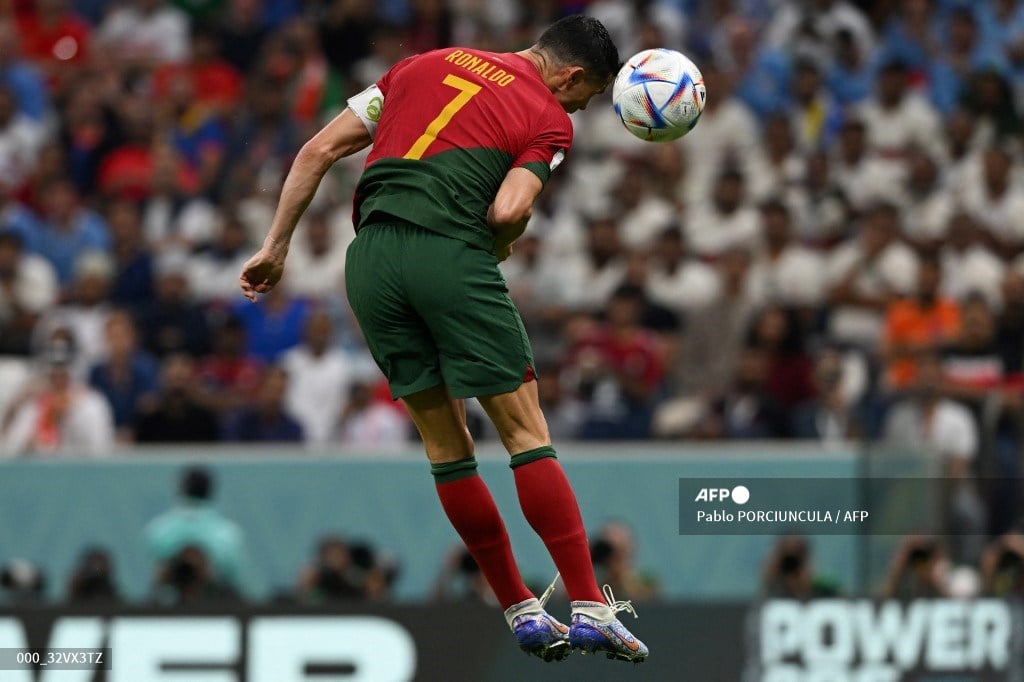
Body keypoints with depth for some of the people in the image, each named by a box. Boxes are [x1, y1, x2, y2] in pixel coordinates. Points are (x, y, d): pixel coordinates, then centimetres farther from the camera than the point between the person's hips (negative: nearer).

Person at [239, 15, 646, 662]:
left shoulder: (427, 64, 24)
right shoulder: (549, 119, 8)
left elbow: (318, 152, 20)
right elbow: (507, 212, -10)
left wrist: (276, 247, 23)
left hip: (370, 262, 5)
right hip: (452, 256, -5)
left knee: (446, 444, 12)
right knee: (526, 432, 2)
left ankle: (521, 611, 16)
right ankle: (590, 608, -2)